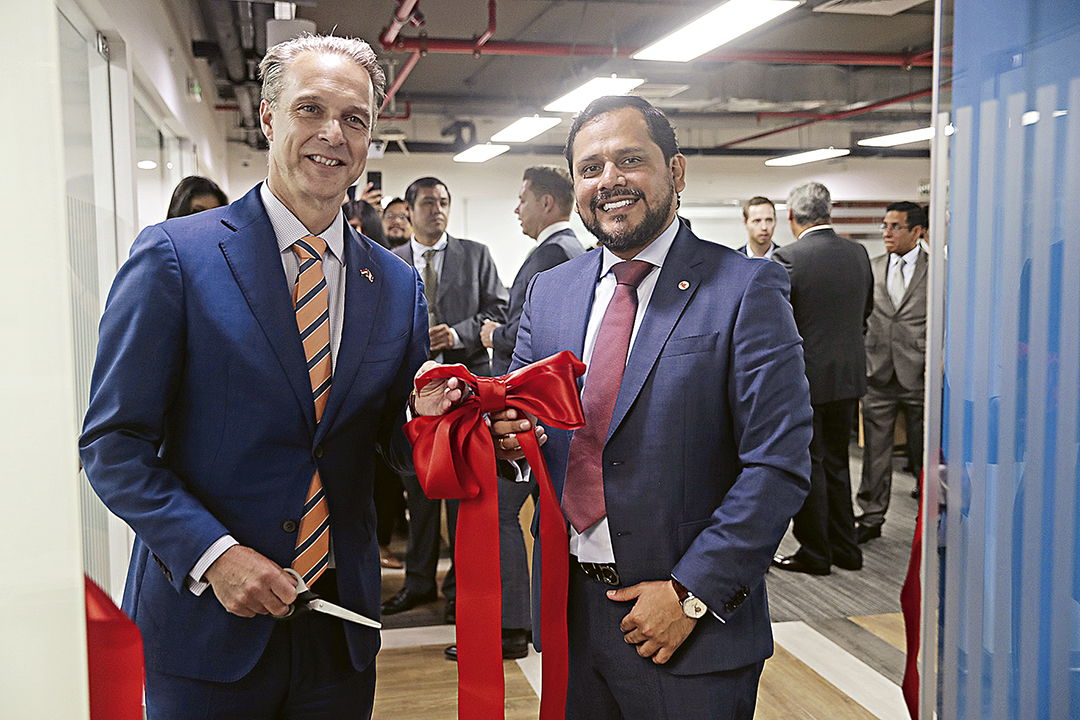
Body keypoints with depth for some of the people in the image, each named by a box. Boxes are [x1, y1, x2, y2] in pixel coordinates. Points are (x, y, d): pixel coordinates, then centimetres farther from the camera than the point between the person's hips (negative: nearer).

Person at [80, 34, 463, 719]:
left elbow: (396, 444, 8)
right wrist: (213, 553, -18)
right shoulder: (174, 254, -8)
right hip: (205, 622, -3)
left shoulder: (400, 284, 3)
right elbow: (114, 443, -8)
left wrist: (424, 418, -14)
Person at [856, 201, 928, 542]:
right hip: (877, 373, 3)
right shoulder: (870, 268, 9)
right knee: (875, 451, 7)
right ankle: (871, 517, 17)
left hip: (919, 374, -2)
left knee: (925, 452, 6)